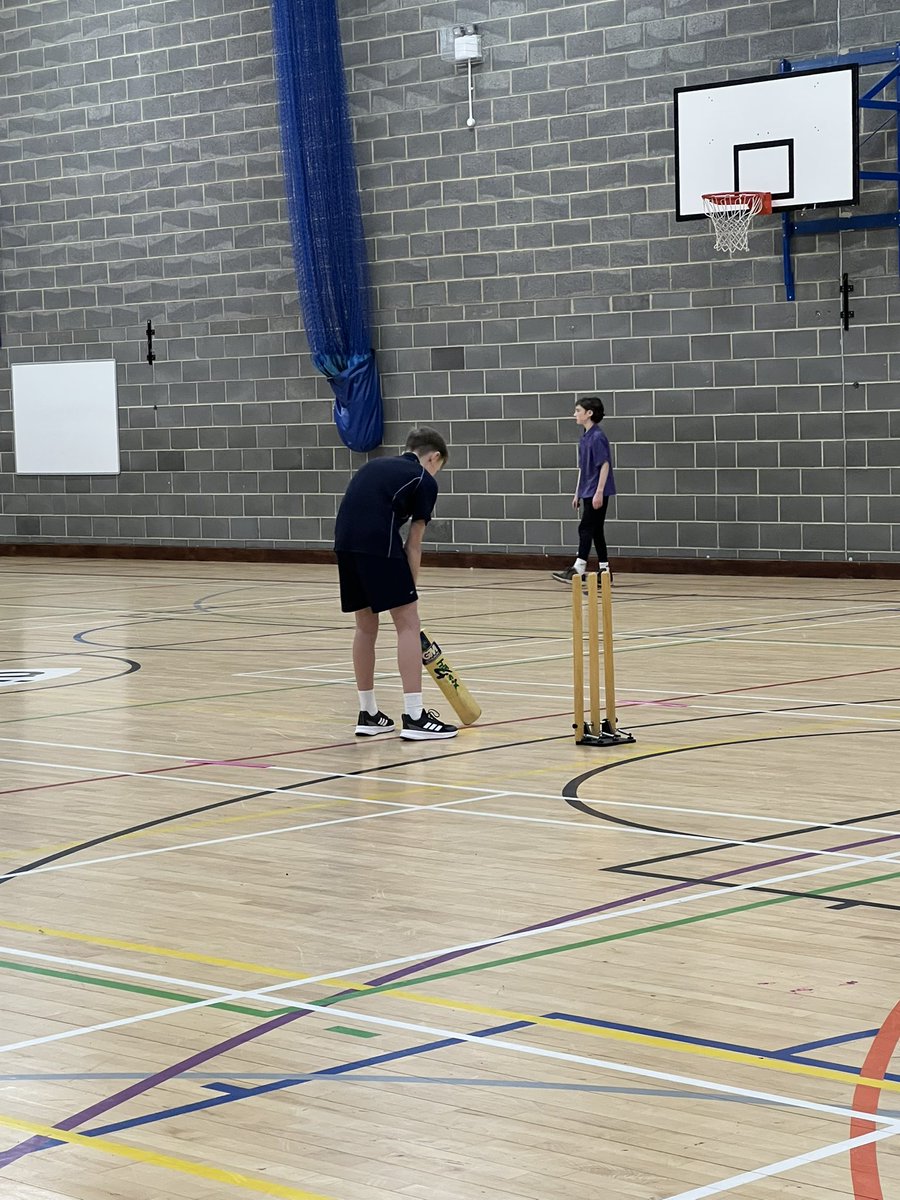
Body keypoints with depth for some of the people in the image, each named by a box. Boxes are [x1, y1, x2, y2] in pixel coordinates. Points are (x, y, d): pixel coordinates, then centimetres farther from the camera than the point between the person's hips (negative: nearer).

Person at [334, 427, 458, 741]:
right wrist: (409, 589, 12)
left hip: (344, 542, 7)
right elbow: (413, 544, 7)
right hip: (379, 546, -7)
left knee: (366, 625, 18)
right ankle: (414, 717, -3)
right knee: (408, 623, 1)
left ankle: (368, 714, 24)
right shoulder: (424, 481, 10)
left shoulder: (373, 466, 28)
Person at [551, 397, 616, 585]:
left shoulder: (597, 437, -15)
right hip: (587, 492, 9)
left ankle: (578, 569, -12)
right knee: (596, 531, 9)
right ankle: (604, 570, 13)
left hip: (597, 493, -9)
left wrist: (599, 492, -22)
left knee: (586, 528, -10)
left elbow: (605, 465, -18)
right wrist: (577, 493, 19)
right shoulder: (585, 437, 12)